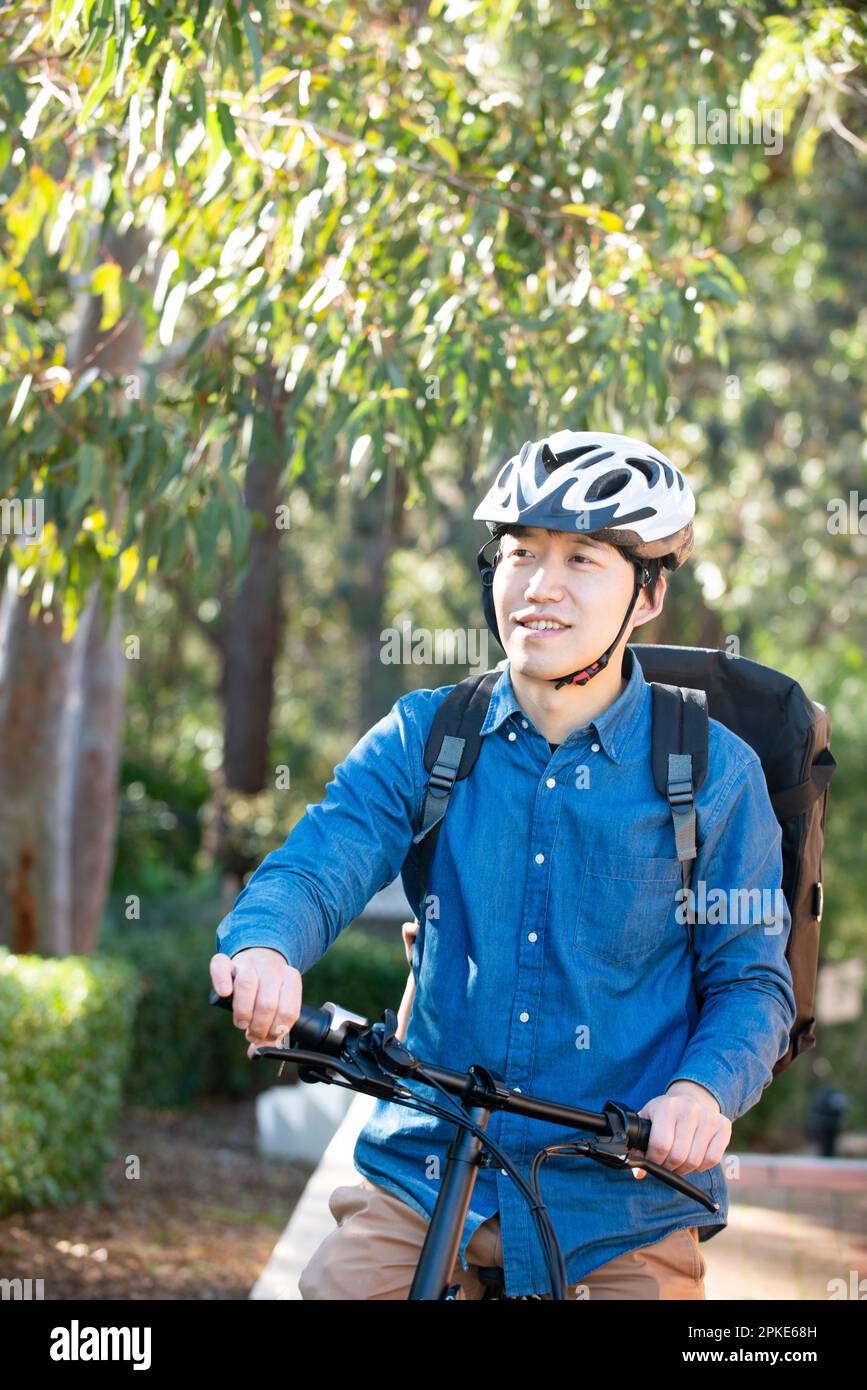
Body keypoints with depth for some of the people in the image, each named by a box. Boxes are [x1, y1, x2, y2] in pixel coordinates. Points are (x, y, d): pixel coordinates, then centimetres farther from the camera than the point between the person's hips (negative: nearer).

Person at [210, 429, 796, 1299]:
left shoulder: (715, 773, 0)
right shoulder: (419, 739, 5)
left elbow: (751, 982, 1)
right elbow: (315, 866, -8)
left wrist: (703, 1090, -20)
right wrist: (262, 945, -32)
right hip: (423, 1182, 1)